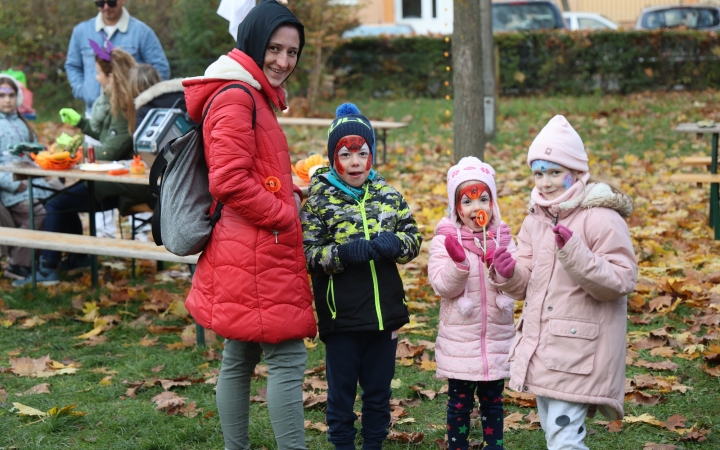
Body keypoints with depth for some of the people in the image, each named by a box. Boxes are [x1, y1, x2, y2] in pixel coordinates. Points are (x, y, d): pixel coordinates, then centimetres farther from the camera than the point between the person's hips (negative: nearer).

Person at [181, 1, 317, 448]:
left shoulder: (255, 96, 18)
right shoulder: (236, 97, -14)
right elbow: (230, 180, -22)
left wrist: (290, 192, 10)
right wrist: (287, 215, -15)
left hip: (250, 254, 11)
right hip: (257, 255, -11)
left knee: (240, 359, 15)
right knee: (288, 357, -8)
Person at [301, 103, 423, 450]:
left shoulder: (389, 195, 5)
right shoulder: (319, 199, -6)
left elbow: (413, 239, 7)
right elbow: (306, 253, -12)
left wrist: (395, 243, -14)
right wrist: (342, 254, -26)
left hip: (385, 313, 3)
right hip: (341, 317, -3)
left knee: (379, 391, 15)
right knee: (341, 392, 9)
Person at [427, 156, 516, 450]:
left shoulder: (503, 237, 2)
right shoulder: (445, 240, -7)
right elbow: (443, 286, -14)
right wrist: (458, 262, -30)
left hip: (496, 337, 3)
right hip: (460, 338, -2)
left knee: (493, 400, 14)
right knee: (460, 401, 7)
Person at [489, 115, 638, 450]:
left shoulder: (602, 219, -13)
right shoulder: (536, 218, 10)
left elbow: (621, 282, -18)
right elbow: (525, 283, 12)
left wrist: (575, 253, -29)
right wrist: (508, 273, -10)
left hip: (579, 349, -8)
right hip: (541, 346, 8)